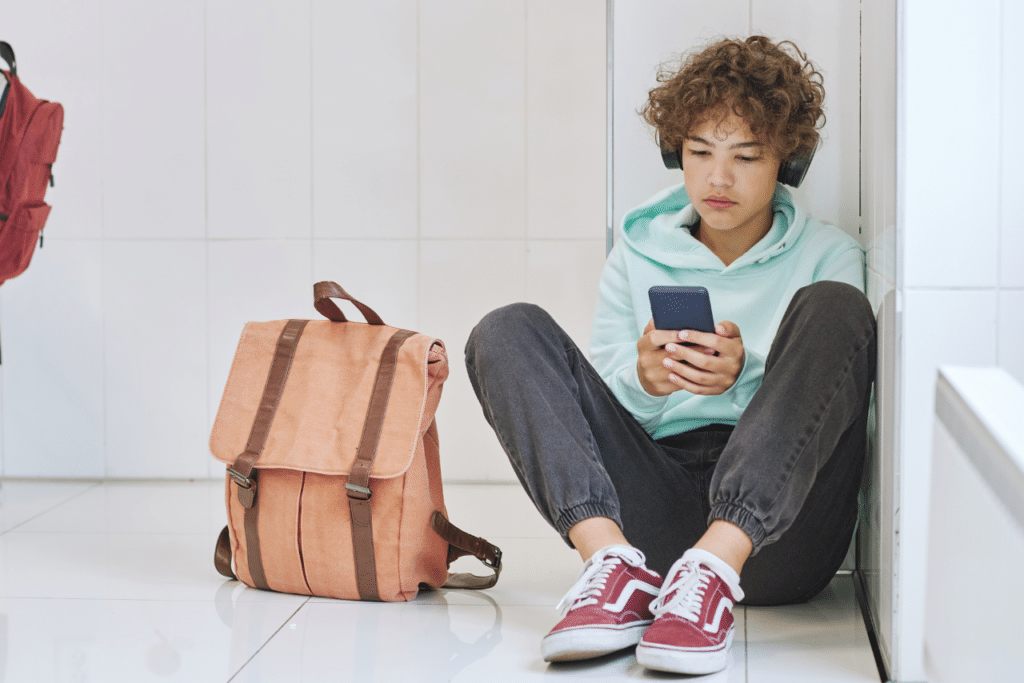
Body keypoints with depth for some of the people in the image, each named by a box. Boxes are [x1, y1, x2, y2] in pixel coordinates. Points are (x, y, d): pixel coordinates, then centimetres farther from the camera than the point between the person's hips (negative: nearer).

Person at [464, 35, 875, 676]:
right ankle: (616, 562, -33)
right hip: (655, 505, 2)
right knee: (509, 330, -10)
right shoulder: (638, 254, 19)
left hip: (780, 528, -2)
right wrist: (645, 380, -13)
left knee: (832, 308, -22)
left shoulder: (828, 254, 14)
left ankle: (713, 570, -38)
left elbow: (838, 400, 1)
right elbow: (601, 402, 11)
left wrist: (743, 377, -19)